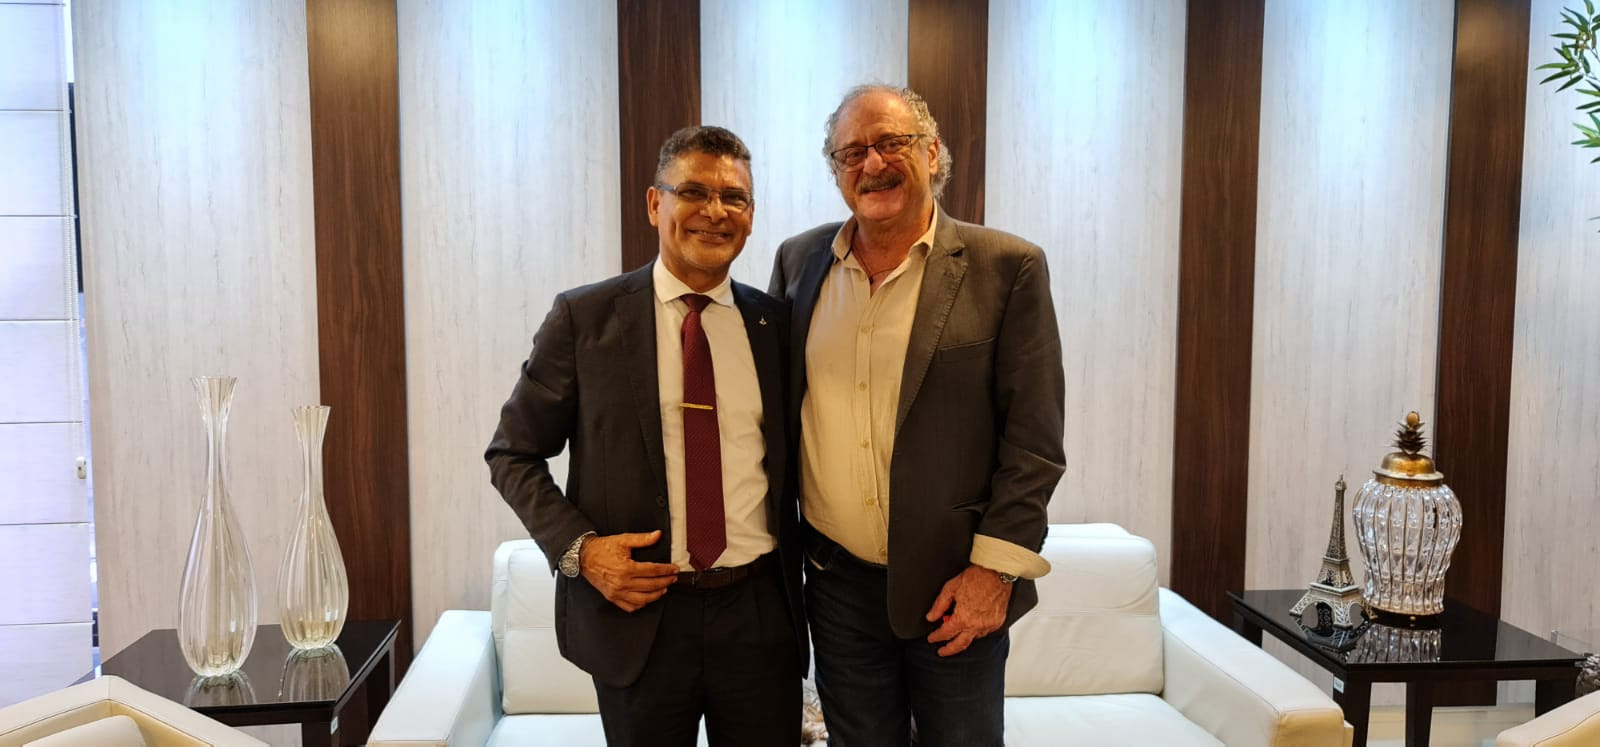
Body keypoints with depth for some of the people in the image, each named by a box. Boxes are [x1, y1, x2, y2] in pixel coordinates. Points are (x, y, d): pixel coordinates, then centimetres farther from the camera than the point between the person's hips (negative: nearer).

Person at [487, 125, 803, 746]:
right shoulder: (584, 317, -3)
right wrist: (578, 549, -12)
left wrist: (797, 581, 3)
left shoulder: (776, 323, 4)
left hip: (759, 614, 2)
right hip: (635, 611, -1)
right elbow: (512, 454, 2)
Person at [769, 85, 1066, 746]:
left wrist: (996, 569, -12)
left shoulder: (1006, 268, -7)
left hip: (956, 588, -3)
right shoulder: (799, 262, 5)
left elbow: (1034, 439, -8)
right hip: (838, 580, 3)